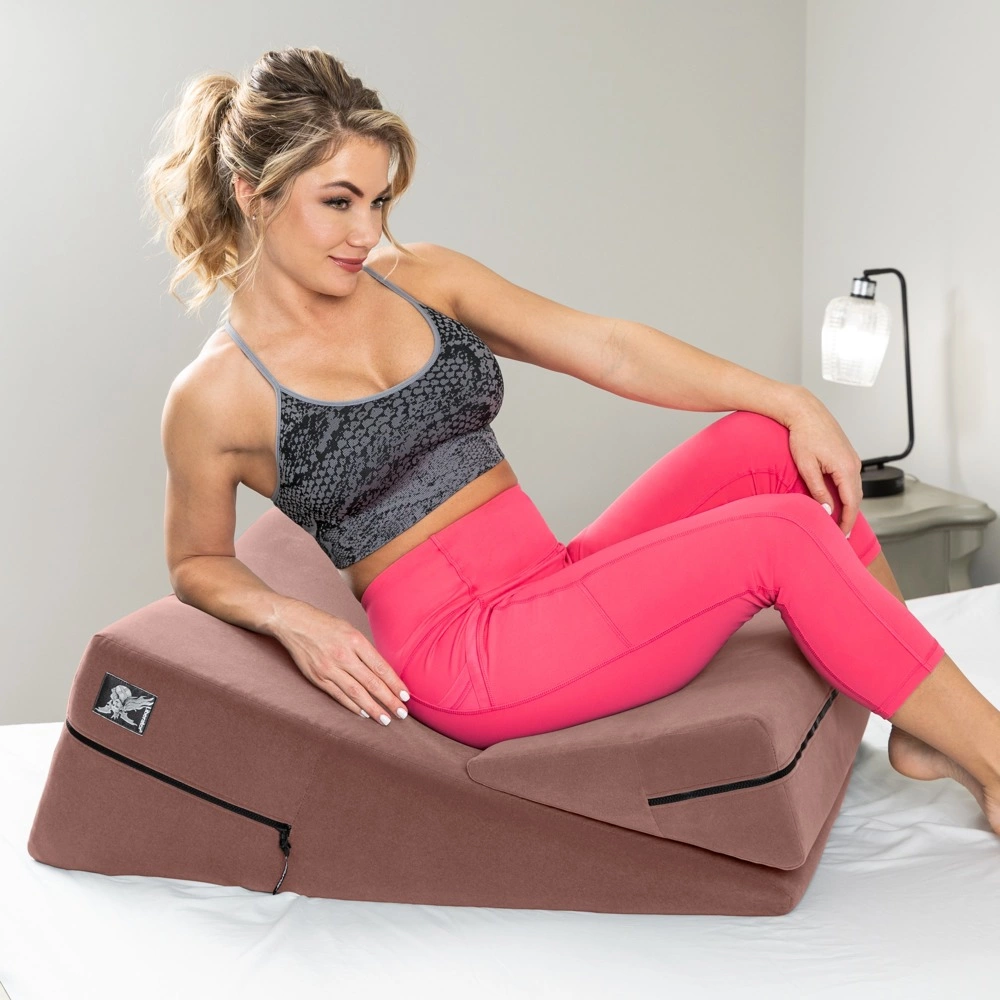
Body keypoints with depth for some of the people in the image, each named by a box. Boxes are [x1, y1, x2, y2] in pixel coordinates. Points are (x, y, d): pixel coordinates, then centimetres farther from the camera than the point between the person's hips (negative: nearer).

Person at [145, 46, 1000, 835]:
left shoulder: (419, 277, 6)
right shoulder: (214, 397, -7)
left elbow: (609, 350, 3)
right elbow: (198, 564, 7)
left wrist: (794, 403, -3)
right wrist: (291, 619, -14)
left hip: (556, 584, 7)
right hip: (463, 655, -6)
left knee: (765, 441, -11)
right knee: (782, 537, -19)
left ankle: (924, 732, 3)